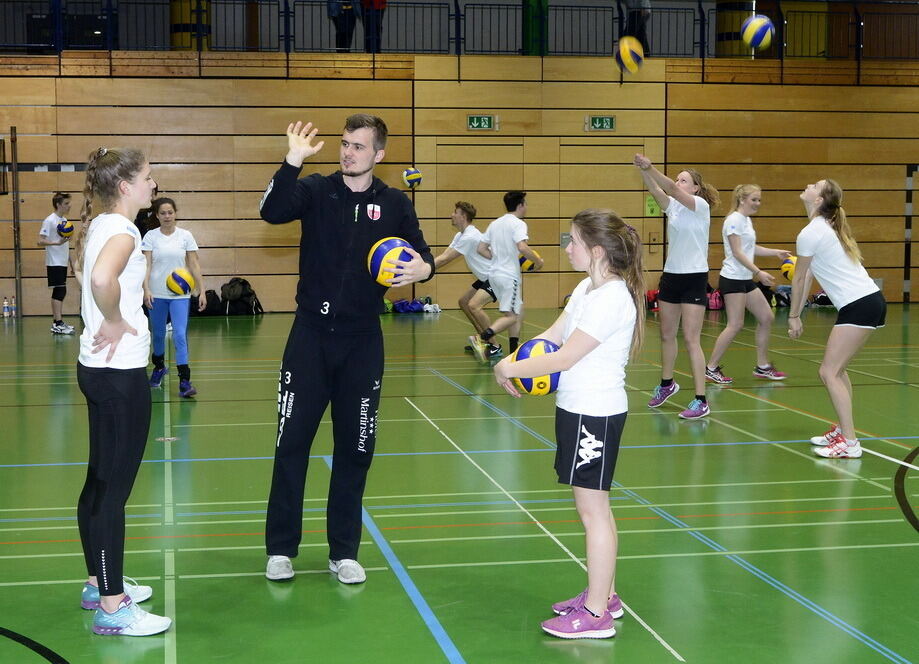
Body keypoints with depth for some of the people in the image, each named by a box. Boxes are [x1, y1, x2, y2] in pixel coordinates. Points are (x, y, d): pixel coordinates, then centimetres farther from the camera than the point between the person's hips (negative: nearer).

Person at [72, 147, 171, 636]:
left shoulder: (98, 225, 10)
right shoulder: (122, 231, -17)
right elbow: (101, 279, -38)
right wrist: (115, 323, -21)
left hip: (99, 368, 10)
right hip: (120, 373, -10)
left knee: (100, 482, 18)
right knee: (114, 489, -4)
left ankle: (99, 585, 30)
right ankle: (112, 609, 2)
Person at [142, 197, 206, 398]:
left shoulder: (186, 236, 1)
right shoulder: (150, 236, -1)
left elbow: (194, 265, 2)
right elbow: (146, 265, -5)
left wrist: (201, 290, -3)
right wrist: (146, 289, -18)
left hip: (180, 293, -1)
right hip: (157, 294, 1)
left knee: (180, 335, -12)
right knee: (158, 334, 13)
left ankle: (185, 381, -14)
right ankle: (159, 367, 39)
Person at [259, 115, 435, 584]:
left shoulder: (394, 204, 3)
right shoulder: (316, 190, -2)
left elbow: (421, 255, 4)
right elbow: (272, 211, -19)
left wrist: (422, 268, -20)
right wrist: (293, 161, -32)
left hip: (362, 339, 1)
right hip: (311, 334, -1)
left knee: (355, 449, 7)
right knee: (292, 443, 2)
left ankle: (344, 552, 20)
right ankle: (280, 549, 15)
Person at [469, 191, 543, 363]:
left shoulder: (495, 223, 14)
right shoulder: (518, 224, -10)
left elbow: (481, 248, 14)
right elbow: (522, 247, -25)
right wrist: (537, 261, -11)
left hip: (494, 273, 9)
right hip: (510, 276, -9)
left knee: (518, 312, 15)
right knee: (511, 316, -6)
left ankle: (514, 352, 14)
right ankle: (481, 339, -21)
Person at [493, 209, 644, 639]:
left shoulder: (611, 299, -20)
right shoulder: (587, 289, 10)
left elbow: (563, 358, -21)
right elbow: (551, 337, 10)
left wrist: (509, 370, -12)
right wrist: (512, 360, -7)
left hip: (595, 414, -10)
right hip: (578, 408, 10)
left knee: (593, 510, -3)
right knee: (593, 507, 17)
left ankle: (596, 615, 6)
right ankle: (604, 595, 30)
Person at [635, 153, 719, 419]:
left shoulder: (700, 205, -8)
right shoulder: (673, 206, 8)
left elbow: (673, 189, -24)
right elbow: (656, 190, -10)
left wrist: (650, 167, -33)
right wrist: (643, 171, -28)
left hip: (694, 278, -7)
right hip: (670, 276, 7)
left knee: (691, 340, -9)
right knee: (667, 335, 17)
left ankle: (701, 401, -6)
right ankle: (666, 384, 37)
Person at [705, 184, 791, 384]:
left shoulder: (747, 220, 15)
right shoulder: (734, 220, -13)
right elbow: (737, 252, -18)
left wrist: (777, 252, 14)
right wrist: (759, 272, -22)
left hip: (746, 279, 10)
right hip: (733, 279, -10)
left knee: (767, 318, 9)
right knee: (735, 325, -10)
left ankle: (762, 367, 17)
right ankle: (711, 368, -2)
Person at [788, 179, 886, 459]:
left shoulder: (810, 233, -11)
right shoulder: (826, 228, 17)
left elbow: (799, 280, -3)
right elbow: (807, 276, 18)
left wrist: (793, 316, 8)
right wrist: (798, 314, 19)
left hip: (859, 307, -10)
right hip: (871, 300, 10)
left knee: (829, 372, -8)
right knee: (836, 370, 18)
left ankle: (849, 443, -10)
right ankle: (842, 430, 25)